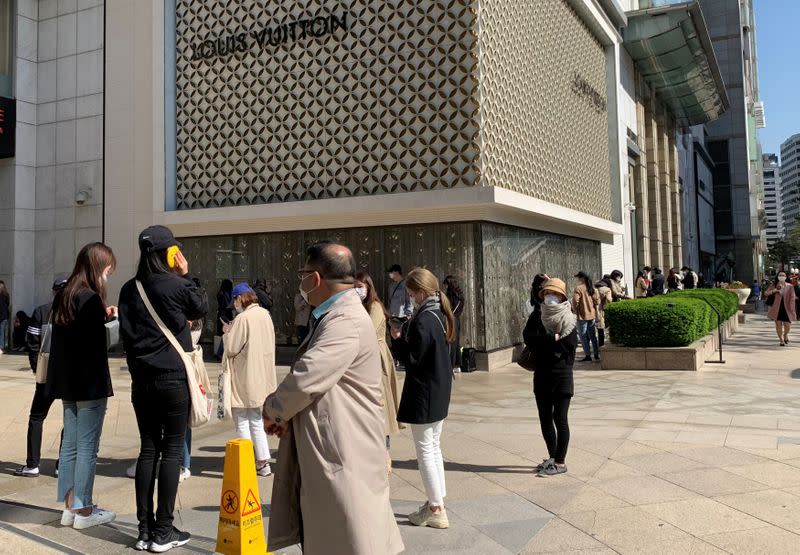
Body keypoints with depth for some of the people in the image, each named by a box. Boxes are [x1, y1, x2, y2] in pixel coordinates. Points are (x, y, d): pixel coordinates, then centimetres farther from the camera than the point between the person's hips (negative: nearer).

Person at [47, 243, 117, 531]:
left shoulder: (63, 295, 10)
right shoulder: (91, 298, -16)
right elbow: (97, 346, -19)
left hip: (67, 382, 9)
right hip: (90, 383, -9)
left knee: (70, 444, 13)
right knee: (87, 447, 0)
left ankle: (70, 506, 21)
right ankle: (83, 510, 7)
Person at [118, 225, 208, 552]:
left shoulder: (130, 290, 5)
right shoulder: (177, 285, -12)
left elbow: (126, 332, 14)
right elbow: (202, 309, 7)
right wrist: (187, 275, 6)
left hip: (141, 380, 5)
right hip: (173, 378, -5)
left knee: (148, 449, 10)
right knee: (172, 450, 2)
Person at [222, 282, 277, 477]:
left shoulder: (243, 318, -19)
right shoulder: (265, 314, 4)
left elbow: (231, 348, -18)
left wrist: (227, 332, 1)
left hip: (244, 379, -7)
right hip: (261, 378, 8)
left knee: (242, 423, 4)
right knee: (257, 421, 17)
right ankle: (263, 463, 20)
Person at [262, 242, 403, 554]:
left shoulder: (346, 321, -21)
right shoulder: (331, 316, 14)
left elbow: (305, 380, -28)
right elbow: (308, 376, 20)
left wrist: (272, 409, -8)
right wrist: (281, 411, 1)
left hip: (344, 458, -11)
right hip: (319, 455, 11)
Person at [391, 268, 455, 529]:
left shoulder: (423, 321, -22)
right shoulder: (441, 315, 6)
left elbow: (412, 360, -19)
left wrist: (399, 338, -6)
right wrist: (407, 332, 5)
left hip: (424, 393, -9)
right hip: (440, 390, 9)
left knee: (425, 450, 1)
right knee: (434, 447, 18)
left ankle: (436, 510, 8)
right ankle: (437, 502, 26)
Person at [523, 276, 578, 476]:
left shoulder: (568, 319, -4)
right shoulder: (537, 315, 4)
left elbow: (568, 346, -17)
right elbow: (527, 337, -12)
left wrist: (541, 341, -13)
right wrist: (552, 338, -19)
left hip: (561, 374, -4)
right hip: (541, 374, 4)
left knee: (560, 418, -1)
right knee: (545, 418, 12)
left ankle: (560, 462, 9)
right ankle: (552, 457, 27)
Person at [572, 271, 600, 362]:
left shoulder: (578, 288, -14)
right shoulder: (592, 288, 7)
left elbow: (575, 301, -19)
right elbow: (597, 301, 7)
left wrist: (574, 310, -4)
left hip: (582, 315, -7)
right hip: (592, 314, 7)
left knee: (583, 336, 1)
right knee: (593, 335, 14)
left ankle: (587, 355, 0)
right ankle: (597, 354, 17)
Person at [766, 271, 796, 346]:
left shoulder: (789, 286, 0)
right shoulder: (774, 285, 4)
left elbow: (792, 298, -3)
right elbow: (767, 293, 2)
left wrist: (791, 308, -10)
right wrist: (774, 290, -16)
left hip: (786, 308, -1)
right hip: (777, 308, 1)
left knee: (787, 325, -1)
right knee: (778, 325, 1)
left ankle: (785, 335, 33)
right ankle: (781, 340, 15)